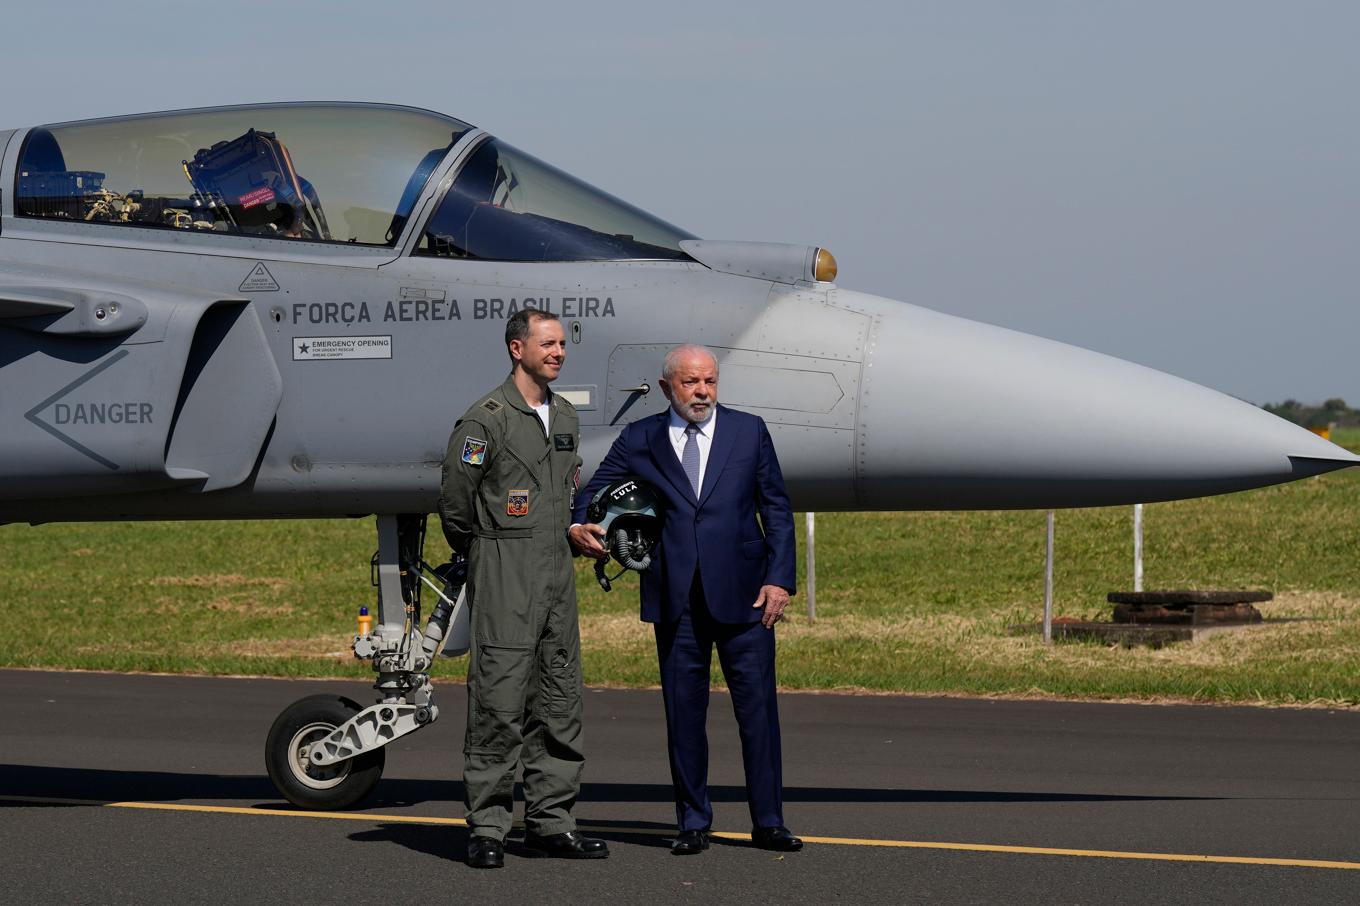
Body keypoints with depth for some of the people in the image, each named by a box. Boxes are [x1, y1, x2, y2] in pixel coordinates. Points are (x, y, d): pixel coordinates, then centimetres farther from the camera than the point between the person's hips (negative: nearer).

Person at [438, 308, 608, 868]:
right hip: (504, 575, -8)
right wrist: (480, 555, 4)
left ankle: (549, 822, 13)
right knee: (499, 701, -9)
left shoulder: (564, 417, 15)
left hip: (556, 570, 8)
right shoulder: (487, 419, -9)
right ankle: (486, 828, -6)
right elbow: (456, 501, -7)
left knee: (559, 701, 8)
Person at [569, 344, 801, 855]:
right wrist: (577, 528, -9)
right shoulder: (639, 441, 8)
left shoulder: (748, 431, 8)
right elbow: (592, 492, 14)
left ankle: (768, 823, 6)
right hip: (675, 598, 1)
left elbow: (777, 509, 8)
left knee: (758, 707, -1)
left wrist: (779, 579, -1)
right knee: (683, 713, 4)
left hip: (741, 595, 0)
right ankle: (693, 824, 12)